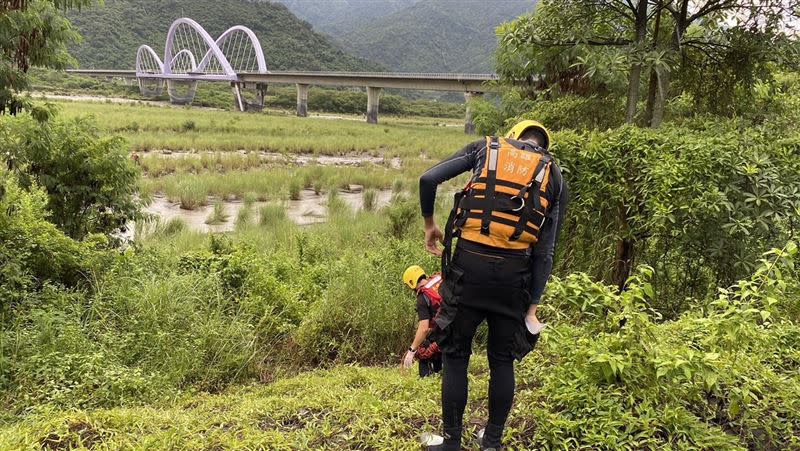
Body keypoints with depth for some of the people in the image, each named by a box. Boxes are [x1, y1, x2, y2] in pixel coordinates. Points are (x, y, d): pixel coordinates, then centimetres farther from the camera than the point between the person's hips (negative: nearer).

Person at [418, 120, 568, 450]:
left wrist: (429, 224, 13)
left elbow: (428, 179, -2)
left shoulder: (486, 148, 9)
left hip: (469, 265, -1)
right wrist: (532, 306, 6)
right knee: (502, 360, 18)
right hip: (513, 274, 2)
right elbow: (544, 252, 3)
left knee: (455, 355, 12)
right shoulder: (554, 177, 10)